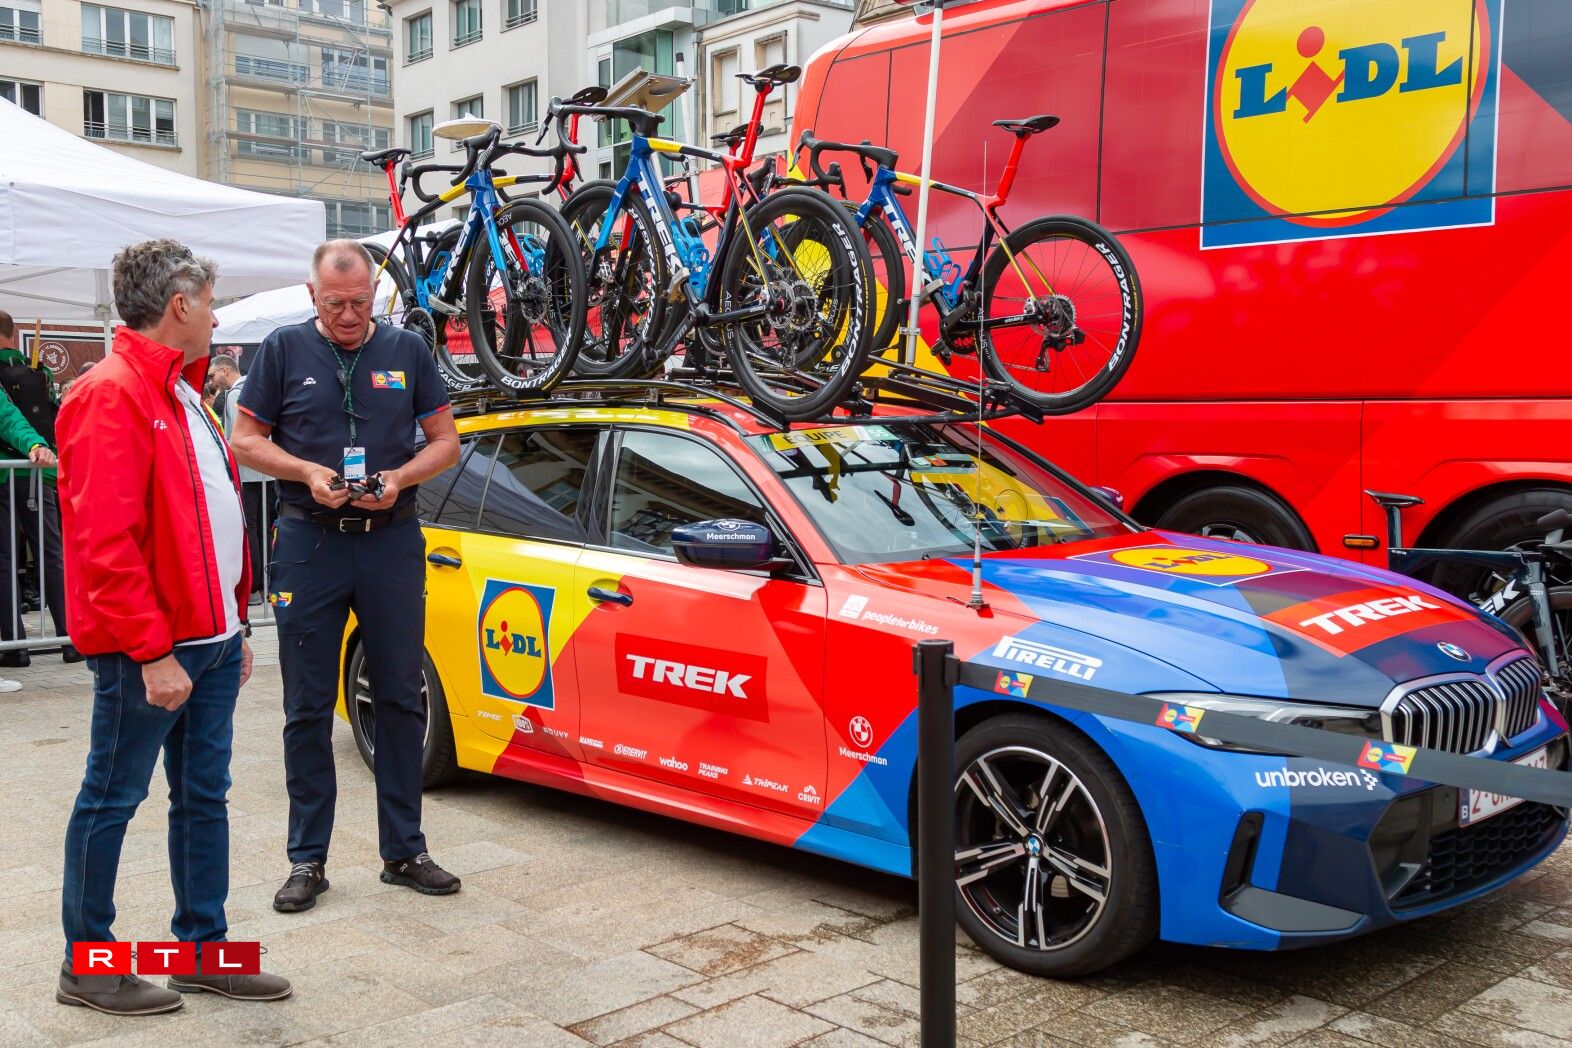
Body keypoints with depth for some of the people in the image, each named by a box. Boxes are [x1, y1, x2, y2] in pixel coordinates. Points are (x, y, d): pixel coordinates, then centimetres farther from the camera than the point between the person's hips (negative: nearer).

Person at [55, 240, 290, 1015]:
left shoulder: (181, 397, 16)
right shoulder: (111, 397, -15)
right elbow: (105, 542, -21)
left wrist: (233, 625, 17)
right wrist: (153, 652, -22)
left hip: (211, 641, 9)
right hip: (148, 654, -9)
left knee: (203, 798, 14)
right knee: (111, 800, 4)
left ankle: (204, 949, 25)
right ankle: (86, 966, 18)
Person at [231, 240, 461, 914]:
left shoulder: (407, 351, 7)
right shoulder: (285, 350, 3)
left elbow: (446, 442, 9)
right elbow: (246, 440, 4)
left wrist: (399, 477, -10)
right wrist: (308, 472, -13)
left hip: (393, 540, 1)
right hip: (309, 544, -1)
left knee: (401, 701, 7)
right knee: (308, 709, 5)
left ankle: (404, 851, 18)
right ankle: (308, 859, 15)